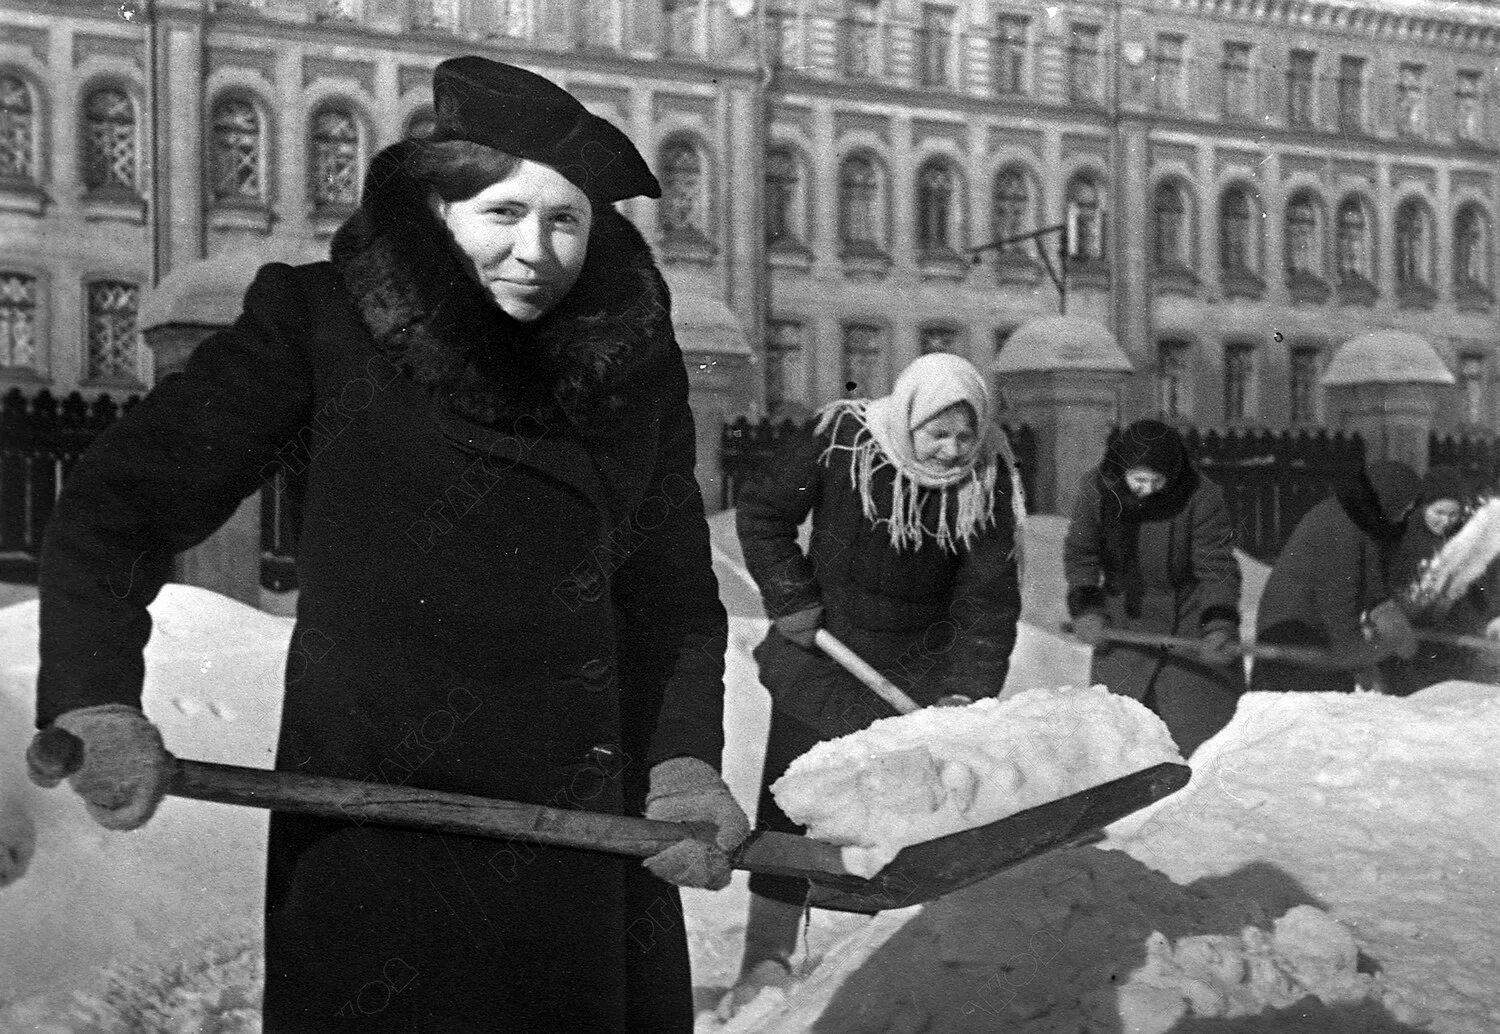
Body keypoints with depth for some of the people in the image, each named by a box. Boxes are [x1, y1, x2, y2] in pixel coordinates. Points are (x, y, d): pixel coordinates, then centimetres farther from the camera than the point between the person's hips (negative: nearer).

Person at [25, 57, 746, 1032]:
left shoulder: (636, 356, 3)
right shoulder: (320, 323, -8)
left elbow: (673, 583, 7)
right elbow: (125, 501, -10)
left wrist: (684, 759, -5)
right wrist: (95, 702, -24)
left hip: (591, 822, 4)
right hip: (371, 810, -3)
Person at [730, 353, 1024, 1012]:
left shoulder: (989, 481, -13)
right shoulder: (841, 439, -15)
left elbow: (988, 601, -13)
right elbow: (761, 512, -3)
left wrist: (965, 691, -24)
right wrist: (791, 600, -11)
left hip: (919, 671, 0)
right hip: (821, 656, 0)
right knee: (787, 804, 1)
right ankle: (768, 958, 12)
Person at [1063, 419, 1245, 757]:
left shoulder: (1201, 498, -22)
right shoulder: (1097, 489, -13)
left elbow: (1218, 568, -19)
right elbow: (1079, 552, 1)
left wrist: (1220, 625, -32)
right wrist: (1084, 608, -9)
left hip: (1191, 616, -2)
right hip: (1124, 619, 3)